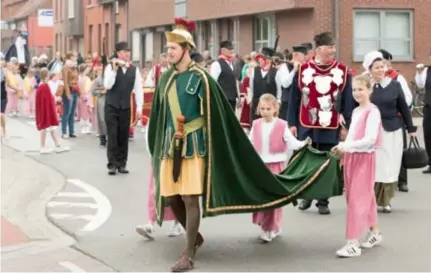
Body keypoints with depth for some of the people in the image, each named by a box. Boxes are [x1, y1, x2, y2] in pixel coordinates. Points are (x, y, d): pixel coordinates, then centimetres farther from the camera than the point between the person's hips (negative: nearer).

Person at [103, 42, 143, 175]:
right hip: (111, 106, -3)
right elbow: (107, 85, -15)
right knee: (112, 136, -4)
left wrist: (139, 108, -3)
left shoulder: (134, 70, 2)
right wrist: (114, 69, -22)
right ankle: (112, 164, 0)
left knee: (124, 136, 7)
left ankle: (122, 164, 16)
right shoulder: (110, 67, -5)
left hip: (125, 107, 3)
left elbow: (138, 90, 3)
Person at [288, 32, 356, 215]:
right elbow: (294, 98, 3)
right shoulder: (303, 69, 0)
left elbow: (348, 100, 2)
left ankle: (323, 201, 15)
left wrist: (346, 125, -1)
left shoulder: (342, 71, 0)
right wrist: (292, 123, 0)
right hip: (307, 126, 0)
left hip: (331, 127, 0)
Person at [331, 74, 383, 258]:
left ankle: (353, 243, -9)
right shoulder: (355, 111, 12)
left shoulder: (373, 111, -13)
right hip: (352, 158, 8)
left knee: (357, 199, -9)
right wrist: (343, 149, 0)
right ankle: (375, 233, 30)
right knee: (365, 197, 16)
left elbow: (370, 139, -22)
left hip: (364, 158, -8)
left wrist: (346, 146, -23)